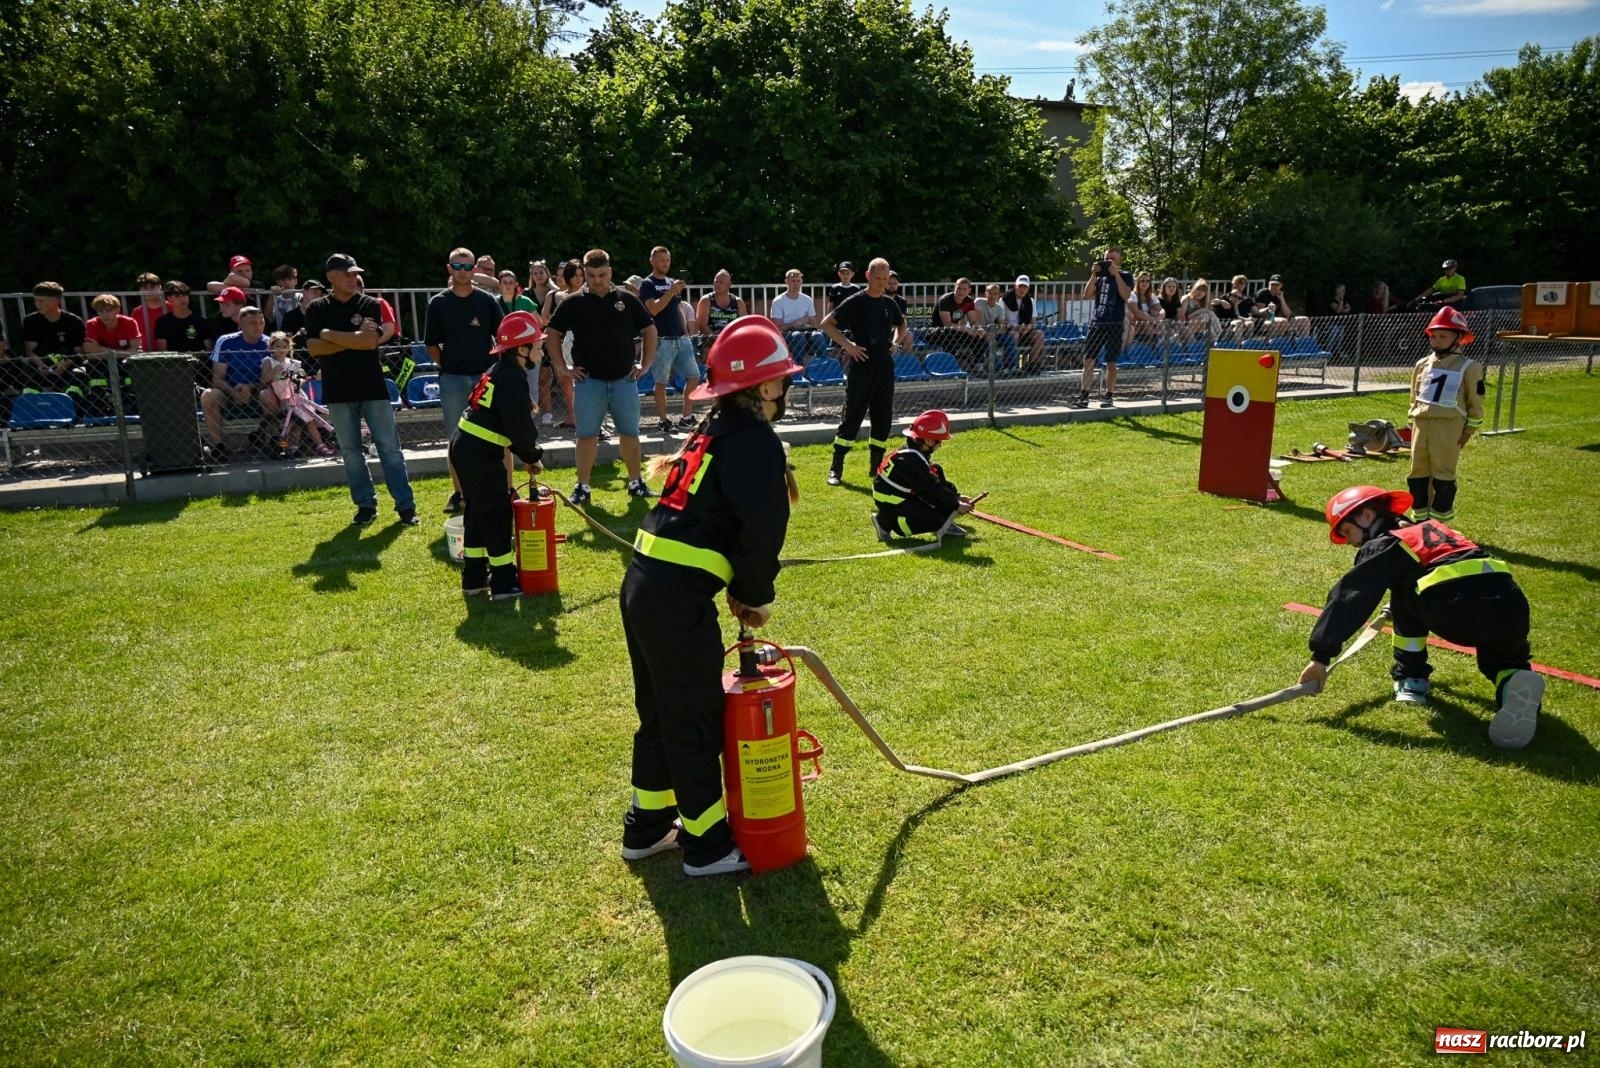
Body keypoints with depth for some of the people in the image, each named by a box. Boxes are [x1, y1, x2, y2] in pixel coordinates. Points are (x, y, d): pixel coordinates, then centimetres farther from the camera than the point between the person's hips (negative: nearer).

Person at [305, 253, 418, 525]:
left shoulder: (370, 305, 1)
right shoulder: (317, 308, 4)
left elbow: (371, 342, -14)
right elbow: (313, 348, -8)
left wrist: (330, 335, -10)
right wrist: (354, 339, -13)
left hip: (373, 388, -1)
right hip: (338, 391, 1)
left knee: (389, 447, -1)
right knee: (350, 451, 7)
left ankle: (406, 505, 2)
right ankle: (366, 505, 17)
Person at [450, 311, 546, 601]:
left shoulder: (498, 371, 15)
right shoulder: (513, 378, -15)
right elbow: (521, 427, -19)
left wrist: (525, 455, 13)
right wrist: (532, 456, -2)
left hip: (464, 447, 10)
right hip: (480, 454, -10)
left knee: (478, 511, 17)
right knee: (496, 514, -1)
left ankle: (474, 578, 26)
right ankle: (503, 584, 6)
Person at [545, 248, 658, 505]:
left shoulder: (627, 300, 4)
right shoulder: (573, 303, 1)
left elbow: (649, 330, 12)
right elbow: (552, 334, 7)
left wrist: (645, 365, 6)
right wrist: (561, 368, 1)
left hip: (624, 380, 1)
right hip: (589, 381, -1)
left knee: (630, 433, 7)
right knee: (587, 435, 1)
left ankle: (636, 483, 18)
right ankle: (582, 488, 7)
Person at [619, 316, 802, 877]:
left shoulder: (713, 430, 17)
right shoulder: (757, 441, -11)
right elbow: (762, 534, -17)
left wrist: (740, 590, 14)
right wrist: (757, 596, 0)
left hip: (642, 584, 9)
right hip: (679, 599, -9)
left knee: (659, 711, 22)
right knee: (696, 723, 5)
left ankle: (647, 827, 36)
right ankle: (707, 845, 21)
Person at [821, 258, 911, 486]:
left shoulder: (889, 303, 10)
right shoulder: (855, 302, -7)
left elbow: (902, 325, 29)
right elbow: (826, 323, -6)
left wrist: (895, 342, 10)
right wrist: (847, 345, -13)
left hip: (885, 366, 6)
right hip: (861, 366, -6)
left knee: (883, 417, 7)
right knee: (852, 417, -5)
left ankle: (876, 467, 17)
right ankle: (836, 468, 1)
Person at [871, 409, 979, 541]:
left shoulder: (917, 453, 5)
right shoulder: (911, 461, -26)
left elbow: (939, 480, 12)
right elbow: (931, 491, -21)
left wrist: (957, 497, 4)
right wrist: (956, 506, -13)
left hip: (907, 496, 10)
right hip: (893, 507, -10)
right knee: (937, 521, -20)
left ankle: (944, 525, 5)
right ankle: (885, 523, -7)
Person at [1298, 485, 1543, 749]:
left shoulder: (1384, 546, 12)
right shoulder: (1431, 528, 34)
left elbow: (1349, 598, 2)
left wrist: (1321, 655, -2)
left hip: (1459, 615, -6)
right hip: (1514, 610, 6)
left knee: (1404, 593, 20)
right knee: (1502, 657, 31)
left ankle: (1410, 680, 22)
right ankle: (1514, 682, -5)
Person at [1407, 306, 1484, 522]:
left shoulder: (1469, 368, -3)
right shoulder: (1422, 365, 11)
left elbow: (1475, 403, 0)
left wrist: (1468, 431, -2)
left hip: (1448, 427, -5)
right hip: (1421, 424, 5)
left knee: (1443, 473, -2)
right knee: (1418, 471, 9)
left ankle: (1440, 519, 5)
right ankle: (1420, 515, 20)